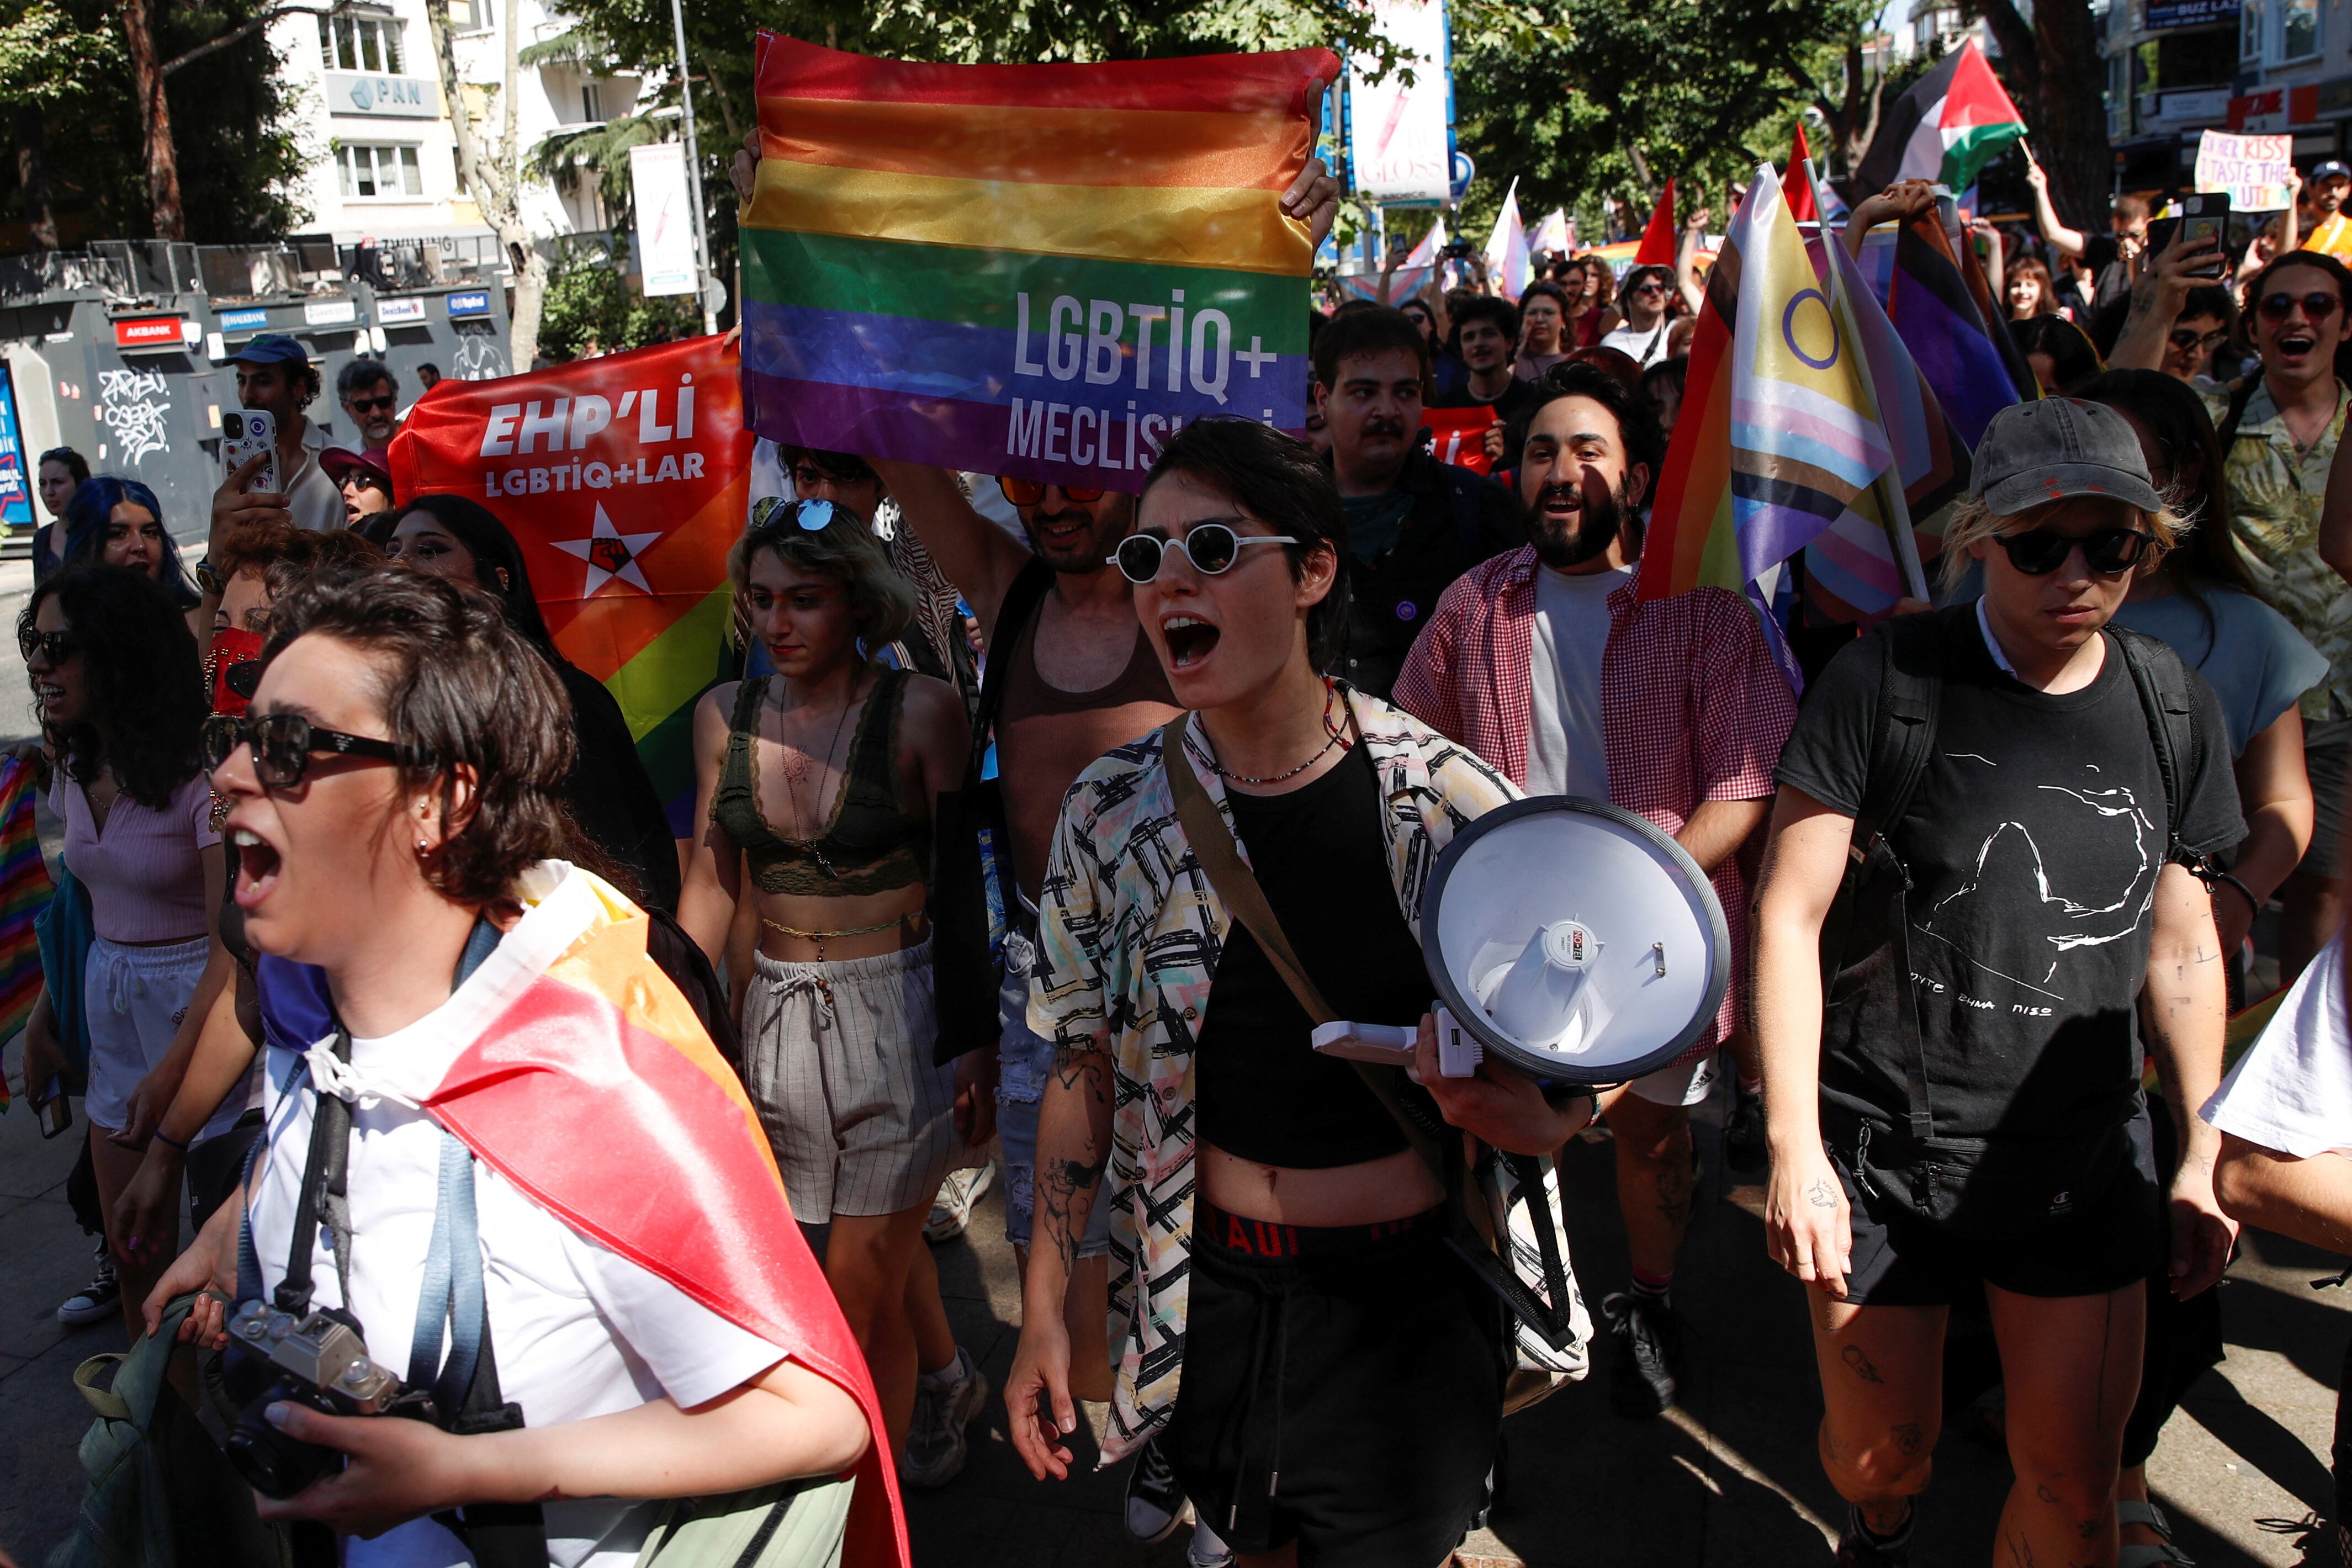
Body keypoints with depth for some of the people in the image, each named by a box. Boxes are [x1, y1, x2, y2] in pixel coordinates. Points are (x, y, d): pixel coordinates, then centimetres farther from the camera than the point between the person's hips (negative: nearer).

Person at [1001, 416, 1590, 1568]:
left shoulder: (1452, 801, -13)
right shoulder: (1114, 812, -6)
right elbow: (1084, 1068, 2)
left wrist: (1513, 1109, -27)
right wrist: (1042, 1314, 2)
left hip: (1409, 1299, -2)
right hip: (1209, 1295, 2)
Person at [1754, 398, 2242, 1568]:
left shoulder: (2175, 708, 1)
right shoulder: (1887, 679, -12)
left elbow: (2181, 943, 10)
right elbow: (1788, 910, -11)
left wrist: (2206, 1150, 10)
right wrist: (1794, 1145, -15)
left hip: (2086, 1159, 3)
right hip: (1883, 1152, -2)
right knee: (1880, 1452, 15)